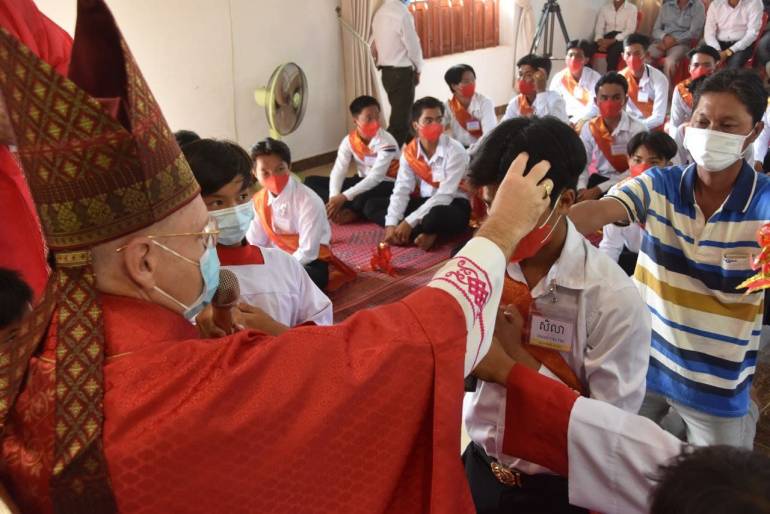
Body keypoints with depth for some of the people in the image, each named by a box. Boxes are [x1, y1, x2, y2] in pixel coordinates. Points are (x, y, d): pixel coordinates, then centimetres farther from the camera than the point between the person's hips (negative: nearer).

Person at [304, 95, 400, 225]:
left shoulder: (387, 142, -22)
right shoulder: (349, 140, -7)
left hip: (386, 185, -6)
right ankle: (352, 210, -23)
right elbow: (338, 171, -14)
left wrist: (344, 197, -36)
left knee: (362, 199, -43)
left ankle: (351, 212, -8)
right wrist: (334, 197, -33)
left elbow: (375, 177, -30)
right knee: (311, 182, -6)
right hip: (363, 181, 6)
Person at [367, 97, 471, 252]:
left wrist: (410, 222, -30)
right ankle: (426, 234, -18)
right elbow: (401, 189, -9)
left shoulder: (455, 151, -18)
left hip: (453, 204, -6)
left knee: (436, 215, -42)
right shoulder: (409, 152, -2)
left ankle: (422, 233, -7)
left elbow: (444, 195, -24)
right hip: (423, 202, 6)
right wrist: (391, 224, -26)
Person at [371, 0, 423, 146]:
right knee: (400, 119, -3)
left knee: (399, 115, 20)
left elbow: (374, 45, 11)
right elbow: (413, 46, -12)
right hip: (402, 72, -8)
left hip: (386, 71, 8)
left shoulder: (380, 12, 7)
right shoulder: (402, 13, -16)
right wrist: (417, 70, 2)